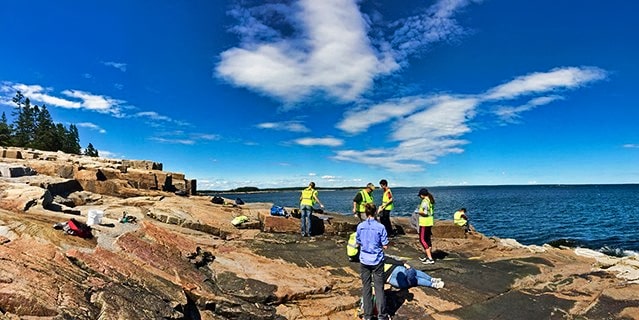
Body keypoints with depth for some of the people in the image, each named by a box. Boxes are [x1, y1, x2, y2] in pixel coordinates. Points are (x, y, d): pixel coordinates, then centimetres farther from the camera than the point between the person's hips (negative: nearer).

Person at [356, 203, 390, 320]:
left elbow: (358, 243, 6)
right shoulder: (380, 227, -13)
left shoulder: (360, 226, -5)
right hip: (377, 261, -2)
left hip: (364, 261, 2)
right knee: (379, 287, 8)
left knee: (366, 287, 11)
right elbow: (385, 246, -9)